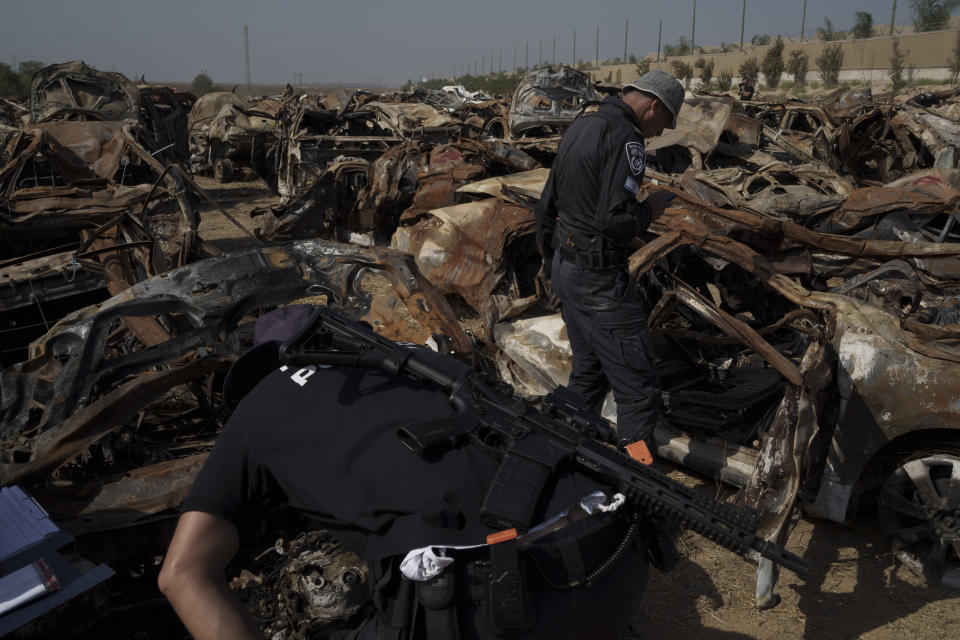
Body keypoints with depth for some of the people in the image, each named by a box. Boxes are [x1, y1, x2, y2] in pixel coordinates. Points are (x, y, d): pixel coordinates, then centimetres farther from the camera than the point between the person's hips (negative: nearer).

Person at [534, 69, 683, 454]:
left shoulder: (578, 128, 11)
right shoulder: (625, 138, -18)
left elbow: (546, 207, 17)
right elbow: (616, 220, -28)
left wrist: (550, 263, 26)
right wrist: (650, 210, -7)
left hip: (566, 267, 10)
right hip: (600, 279, -10)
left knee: (588, 372, 22)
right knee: (638, 387, -2)